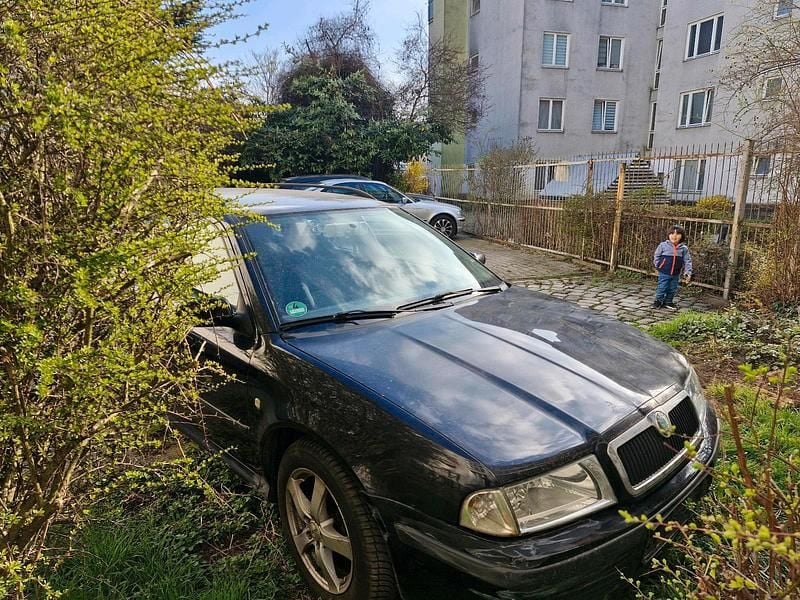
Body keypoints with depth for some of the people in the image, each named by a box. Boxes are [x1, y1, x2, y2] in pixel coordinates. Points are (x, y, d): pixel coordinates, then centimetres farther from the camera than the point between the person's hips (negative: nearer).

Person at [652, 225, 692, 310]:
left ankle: (668, 302, 28)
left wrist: (688, 272, -8)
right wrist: (658, 266, -3)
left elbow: (687, 261, 0)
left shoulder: (684, 248, -2)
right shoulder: (663, 245, -9)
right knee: (662, 287, 1)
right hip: (664, 273, -3)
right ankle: (658, 301, 20)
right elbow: (656, 256, 2)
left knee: (673, 289, 12)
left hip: (675, 274, 3)